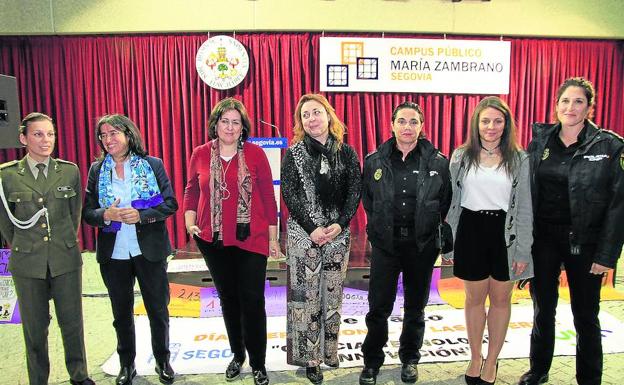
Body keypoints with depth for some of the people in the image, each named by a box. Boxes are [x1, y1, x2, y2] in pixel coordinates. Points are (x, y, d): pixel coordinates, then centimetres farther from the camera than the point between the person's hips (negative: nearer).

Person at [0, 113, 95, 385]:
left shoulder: (70, 171, -1)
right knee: (35, 329, 11)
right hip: (28, 263, -1)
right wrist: (22, 248, 14)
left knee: (72, 322, 9)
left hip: (66, 260, 1)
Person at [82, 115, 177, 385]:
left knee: (158, 309, 10)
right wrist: (106, 215, -19)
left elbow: (170, 204, -6)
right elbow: (87, 212, 2)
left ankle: (162, 361, 30)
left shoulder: (153, 165, -4)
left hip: (149, 250, -2)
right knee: (121, 313, 16)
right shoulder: (97, 170, 3)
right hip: (113, 254, 2)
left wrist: (140, 215, -21)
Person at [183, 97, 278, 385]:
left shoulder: (255, 154, -4)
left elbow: (268, 197, -1)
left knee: (252, 300, -1)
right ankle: (237, 354, 35)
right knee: (228, 298, 16)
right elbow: (192, 192, 11)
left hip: (251, 239, -3)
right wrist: (190, 223, -3)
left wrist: (273, 237, -1)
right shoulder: (200, 154, 3)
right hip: (213, 241, 3)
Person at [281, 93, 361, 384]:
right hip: (304, 234, -2)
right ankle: (310, 359, 15)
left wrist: (340, 224, -11)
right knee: (306, 296, 2)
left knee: (333, 295, 10)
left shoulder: (346, 152, 5)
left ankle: (329, 351, 27)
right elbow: (289, 194, -6)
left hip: (338, 234, 2)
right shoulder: (294, 153, 0)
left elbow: (354, 192, 2)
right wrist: (312, 228, -14)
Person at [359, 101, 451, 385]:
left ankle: (409, 359, 34)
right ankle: (372, 361, 22)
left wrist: (429, 227, 4)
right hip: (385, 244, 0)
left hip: (422, 245, 0)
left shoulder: (438, 162, -3)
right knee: (378, 306, 3)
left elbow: (445, 202, 5)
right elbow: (367, 200, 10)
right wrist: (380, 226, 9)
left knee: (415, 307, 14)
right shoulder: (374, 161, 0)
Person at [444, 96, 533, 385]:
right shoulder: (461, 156, 1)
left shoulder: (519, 159, -1)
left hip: (505, 234, 0)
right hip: (471, 231, 0)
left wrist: (523, 250, -4)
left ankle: (491, 361, 29)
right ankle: (475, 358, 31)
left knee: (500, 299, 12)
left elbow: (524, 208, 0)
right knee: (474, 298, 12)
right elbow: (452, 201, 4)